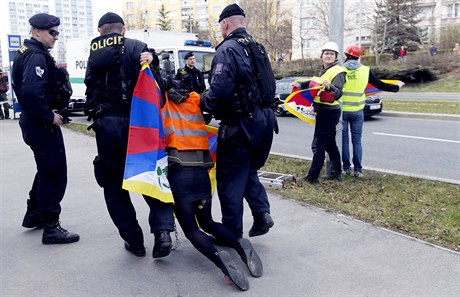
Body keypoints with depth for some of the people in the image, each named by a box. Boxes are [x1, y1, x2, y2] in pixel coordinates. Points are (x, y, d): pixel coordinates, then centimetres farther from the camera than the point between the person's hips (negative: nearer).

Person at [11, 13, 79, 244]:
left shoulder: (27, 53, 16)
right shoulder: (37, 56, -17)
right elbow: (32, 92, -32)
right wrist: (49, 116, -21)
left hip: (33, 121, 11)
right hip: (42, 125, -11)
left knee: (46, 170, 22)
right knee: (55, 174, -5)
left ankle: (33, 214, 33)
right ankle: (50, 228, 1)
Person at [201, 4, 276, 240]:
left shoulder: (227, 50, -13)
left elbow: (220, 90, -24)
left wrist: (204, 101, -6)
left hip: (240, 123, -8)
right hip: (264, 119, 8)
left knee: (230, 179, 4)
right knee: (248, 171, 25)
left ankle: (232, 235, 13)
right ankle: (262, 212, 13)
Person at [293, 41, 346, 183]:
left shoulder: (337, 71, -13)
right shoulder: (324, 71, 15)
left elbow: (338, 93, -26)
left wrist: (329, 86, -46)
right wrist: (301, 85, 14)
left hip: (329, 112, -10)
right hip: (324, 111, 10)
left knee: (318, 144, -8)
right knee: (330, 143, 16)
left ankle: (312, 176, -4)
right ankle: (336, 172, 26)